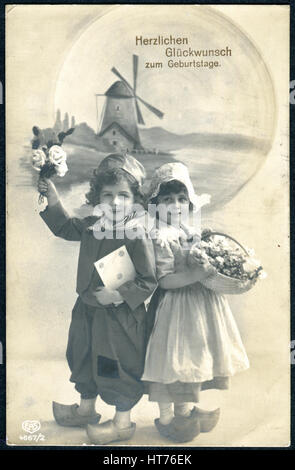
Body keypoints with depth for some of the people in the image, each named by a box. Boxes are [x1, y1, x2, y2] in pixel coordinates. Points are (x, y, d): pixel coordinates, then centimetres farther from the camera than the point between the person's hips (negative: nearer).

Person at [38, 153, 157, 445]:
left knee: (117, 368, 7)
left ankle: (123, 422, 28)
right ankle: (85, 409, 46)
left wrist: (117, 295, -25)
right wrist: (53, 202, 9)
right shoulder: (92, 225, -2)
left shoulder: (137, 236, -22)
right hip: (88, 310, 8)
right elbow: (66, 227, 19)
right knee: (83, 359, 23)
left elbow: (148, 281, -19)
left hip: (120, 315, -8)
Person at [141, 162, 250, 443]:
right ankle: (165, 417, 23)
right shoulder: (162, 239, -18)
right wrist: (196, 275, -30)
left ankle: (184, 411, 36)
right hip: (175, 308, -7)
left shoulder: (193, 233, 5)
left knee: (190, 358, 18)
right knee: (172, 360, 4)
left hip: (200, 302, 7)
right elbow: (164, 280, -22)